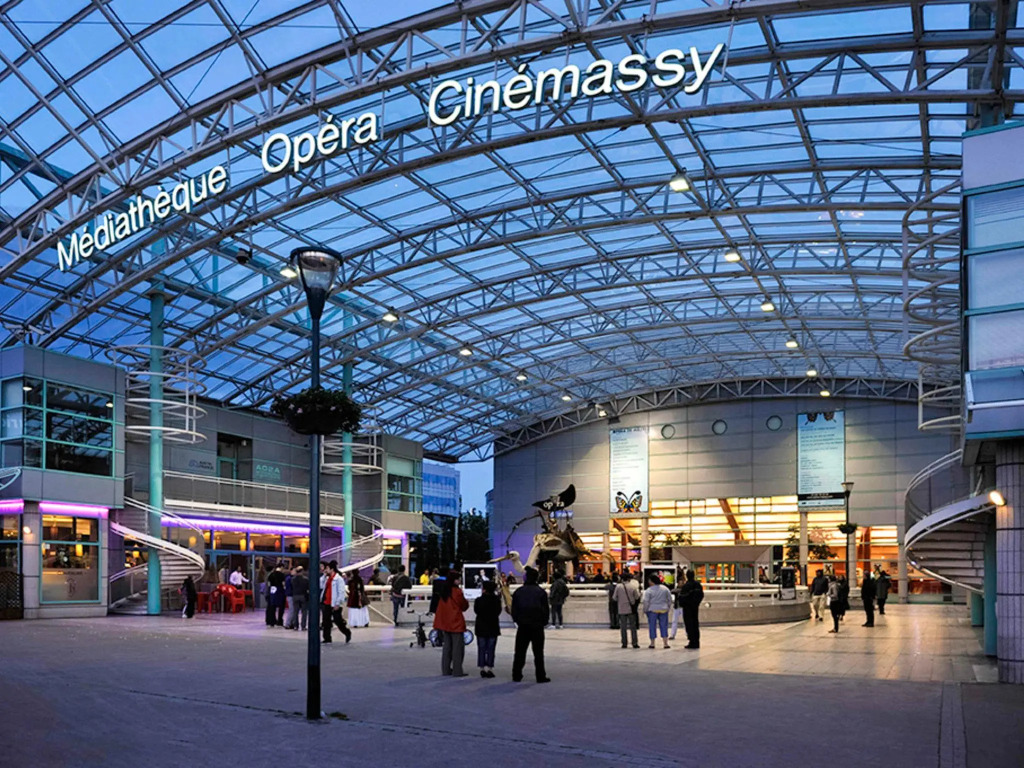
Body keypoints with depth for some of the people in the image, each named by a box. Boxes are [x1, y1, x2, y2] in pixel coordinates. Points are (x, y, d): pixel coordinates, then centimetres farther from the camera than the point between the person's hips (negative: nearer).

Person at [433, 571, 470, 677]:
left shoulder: (443, 592, 7)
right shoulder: (457, 591, -14)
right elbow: (464, 606, -4)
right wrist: (466, 602, 13)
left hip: (445, 622, 7)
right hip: (456, 622, -7)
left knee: (446, 646, 14)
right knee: (457, 647, -2)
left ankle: (446, 669, 17)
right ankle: (457, 671, -3)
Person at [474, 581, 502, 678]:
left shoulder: (478, 600, -13)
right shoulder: (497, 600, -11)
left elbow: (476, 611, 0)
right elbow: (498, 612, 1)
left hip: (481, 628, 0)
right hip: (493, 628, 0)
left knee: (481, 649, 9)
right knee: (490, 649, 5)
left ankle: (482, 668, 9)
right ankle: (489, 668, 3)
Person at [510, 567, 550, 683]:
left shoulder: (518, 592, 1)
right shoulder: (541, 592, -4)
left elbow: (514, 610, 3)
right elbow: (545, 609, -3)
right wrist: (543, 621, 10)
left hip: (522, 626, 1)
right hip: (537, 626, -1)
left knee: (520, 652, 8)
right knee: (538, 652, 3)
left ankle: (517, 676, 9)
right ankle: (541, 676, 2)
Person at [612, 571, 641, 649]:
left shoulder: (618, 587, -6)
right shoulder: (633, 586, -7)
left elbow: (614, 598, -1)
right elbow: (637, 597, -1)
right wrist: (638, 590, 16)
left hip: (621, 610, 0)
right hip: (631, 609, 0)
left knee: (623, 627, 8)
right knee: (633, 627, 8)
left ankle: (624, 643, 7)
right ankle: (635, 643, 5)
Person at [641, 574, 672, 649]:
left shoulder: (648, 590, -12)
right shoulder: (665, 588, 2)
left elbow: (646, 602, -11)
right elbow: (670, 599, 7)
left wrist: (645, 610, 3)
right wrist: (668, 608, 17)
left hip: (652, 610, -3)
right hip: (663, 609, 3)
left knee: (652, 626, 6)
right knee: (664, 626, 8)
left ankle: (652, 643, 8)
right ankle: (665, 643, 4)